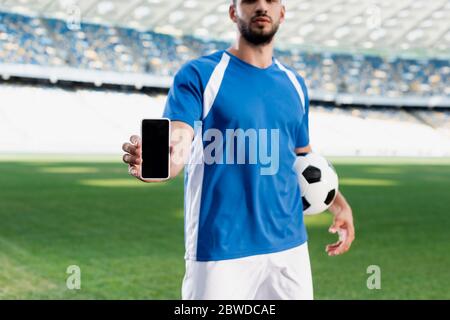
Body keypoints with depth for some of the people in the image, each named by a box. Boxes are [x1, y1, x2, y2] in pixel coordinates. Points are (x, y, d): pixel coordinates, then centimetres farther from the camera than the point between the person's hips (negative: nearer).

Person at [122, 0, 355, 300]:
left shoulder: (294, 83, 11)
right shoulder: (199, 74, -6)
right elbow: (176, 141, -21)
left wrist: (340, 205, 13)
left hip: (290, 245, 6)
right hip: (220, 250, -5)